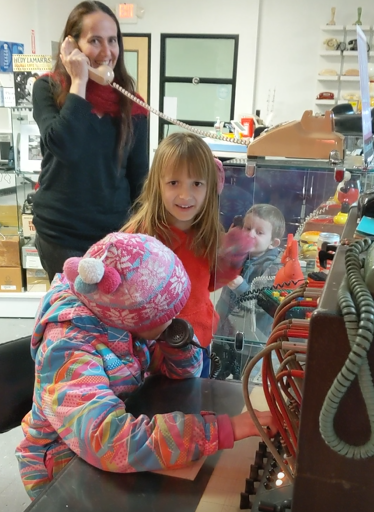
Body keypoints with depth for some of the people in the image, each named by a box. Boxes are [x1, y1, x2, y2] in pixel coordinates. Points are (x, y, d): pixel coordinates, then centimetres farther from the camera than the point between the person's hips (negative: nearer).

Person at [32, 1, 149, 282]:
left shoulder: (130, 103, 1)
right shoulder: (48, 88, -5)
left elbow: (138, 174, 5)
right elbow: (63, 145, -23)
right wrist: (79, 82, -17)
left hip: (117, 231, 2)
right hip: (61, 233, -2)